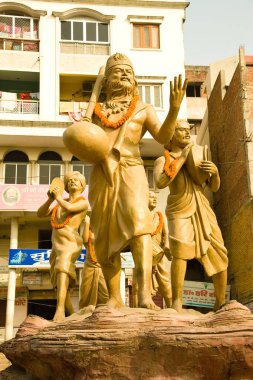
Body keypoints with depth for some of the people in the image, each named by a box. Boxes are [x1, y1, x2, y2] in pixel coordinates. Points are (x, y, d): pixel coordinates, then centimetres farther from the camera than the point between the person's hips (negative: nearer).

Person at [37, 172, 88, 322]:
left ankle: (60, 310, -49)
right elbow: (40, 214, 15)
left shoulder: (84, 202, 5)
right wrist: (51, 198, -1)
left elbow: (69, 208, -16)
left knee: (62, 268, -34)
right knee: (60, 285, 8)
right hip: (56, 246, 8)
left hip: (70, 243, -8)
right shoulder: (61, 202, 24)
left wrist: (58, 196, 2)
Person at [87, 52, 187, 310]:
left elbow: (163, 136, -3)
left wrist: (174, 108, -18)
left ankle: (145, 294, -39)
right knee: (105, 238, 0)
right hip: (102, 175, 3)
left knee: (138, 222, -26)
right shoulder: (97, 111, 19)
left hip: (130, 172, -3)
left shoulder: (143, 109, 13)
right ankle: (114, 299, 9)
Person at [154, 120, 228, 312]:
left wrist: (215, 171, -9)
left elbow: (214, 187, 14)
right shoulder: (162, 160, 3)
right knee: (180, 249, -30)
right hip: (179, 211, -5)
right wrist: (182, 158, -13)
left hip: (202, 210, 5)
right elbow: (160, 183, -19)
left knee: (219, 254, -3)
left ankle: (221, 303, 10)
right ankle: (176, 303, -29)